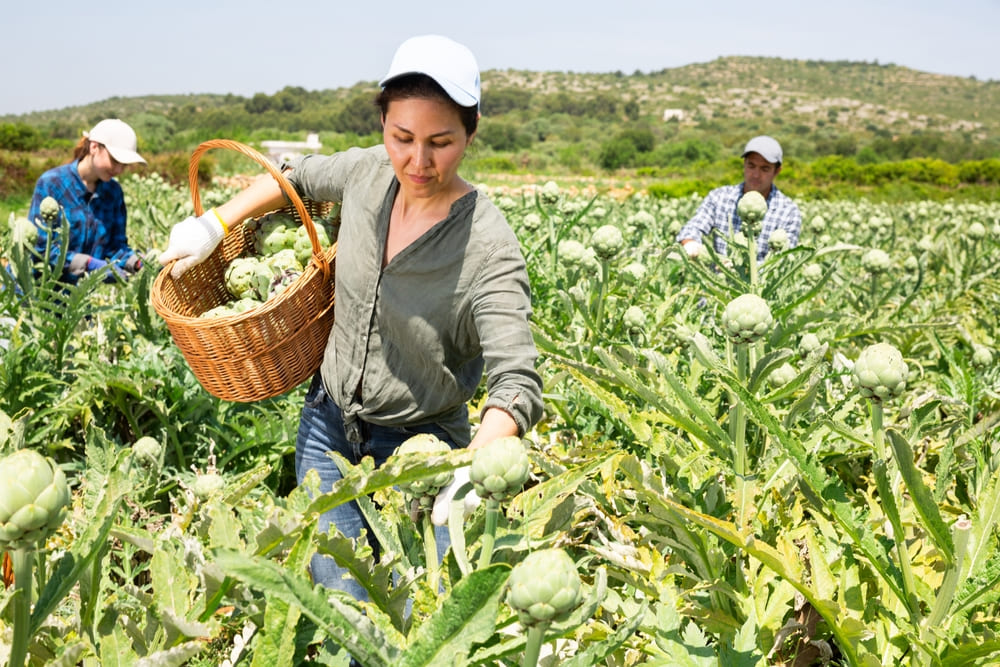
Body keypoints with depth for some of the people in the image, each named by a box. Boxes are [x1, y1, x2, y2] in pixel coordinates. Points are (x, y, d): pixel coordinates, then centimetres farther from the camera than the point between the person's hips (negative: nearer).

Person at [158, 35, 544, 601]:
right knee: (341, 596, 3)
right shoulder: (368, 173, -9)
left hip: (418, 448, -4)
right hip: (329, 423, 4)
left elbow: (517, 383, -34)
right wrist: (213, 225, 6)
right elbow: (297, 178, 15)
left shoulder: (488, 248, -25)